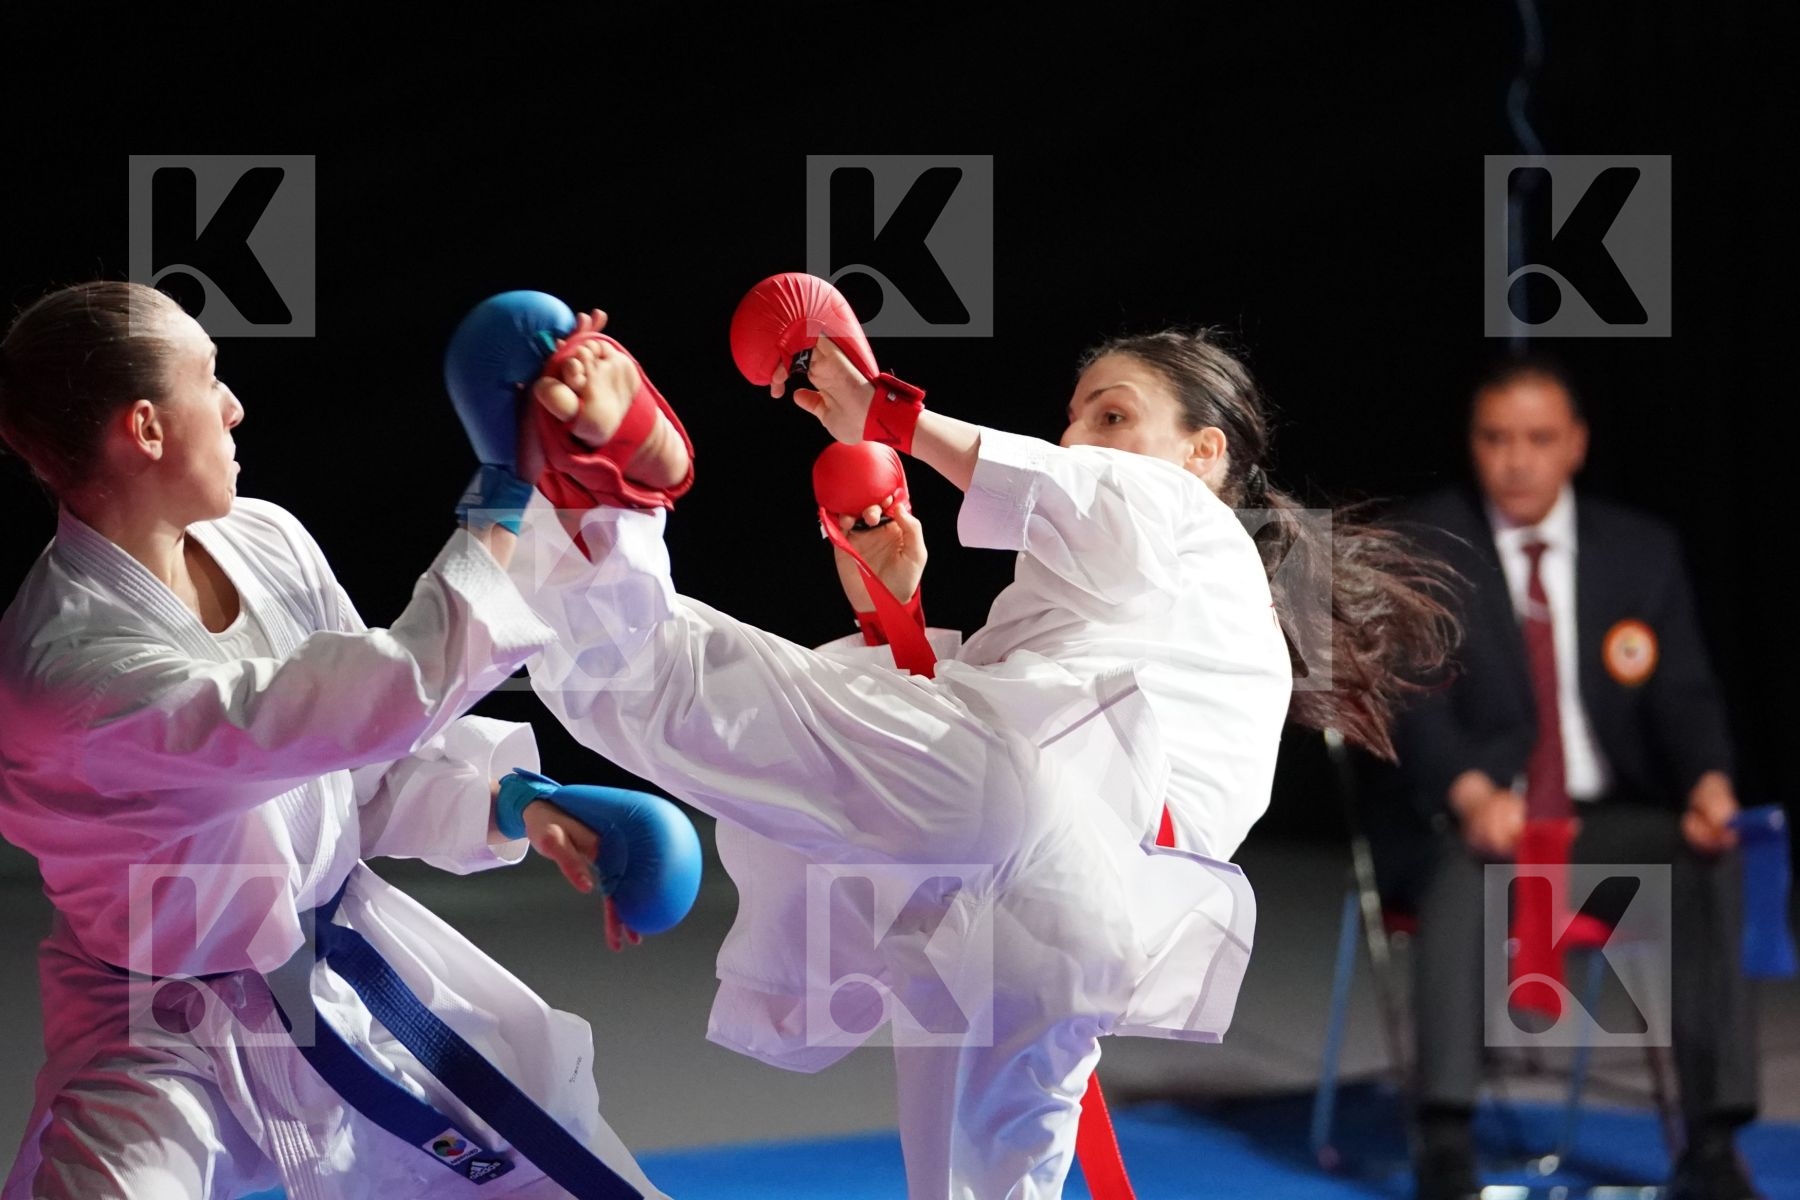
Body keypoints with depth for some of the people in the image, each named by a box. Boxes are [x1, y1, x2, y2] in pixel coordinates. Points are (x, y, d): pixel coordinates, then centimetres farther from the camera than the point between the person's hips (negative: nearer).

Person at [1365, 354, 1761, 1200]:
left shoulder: (1643, 551, 10)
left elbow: (1684, 695, 5)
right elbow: (1412, 699, -12)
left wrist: (1708, 779, -20)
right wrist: (1472, 795, -32)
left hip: (1605, 823, 3)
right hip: (1454, 821, -3)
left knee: (1708, 859, -27)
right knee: (1466, 865, -37)